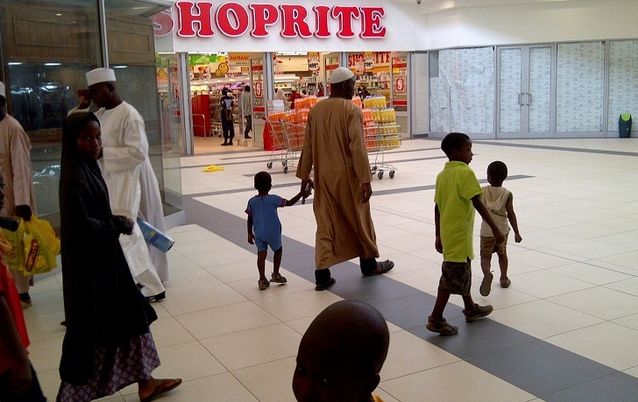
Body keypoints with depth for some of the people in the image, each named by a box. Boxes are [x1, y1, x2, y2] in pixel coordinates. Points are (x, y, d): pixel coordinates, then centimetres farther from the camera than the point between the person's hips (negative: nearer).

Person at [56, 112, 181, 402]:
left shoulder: (88, 168, 7)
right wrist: (119, 225, -13)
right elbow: (81, 225, -25)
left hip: (104, 257, 10)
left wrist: (115, 222, 0)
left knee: (129, 316, 15)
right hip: (88, 263, -9)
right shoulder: (74, 179, -22)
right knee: (91, 329, 4)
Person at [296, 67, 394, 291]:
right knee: (359, 219, 14)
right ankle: (369, 263, 31)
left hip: (323, 177, 4)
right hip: (347, 176, -4)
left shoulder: (315, 110, 4)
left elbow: (308, 146, 8)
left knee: (325, 223, 7)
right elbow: (357, 147, -18)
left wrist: (304, 174, 16)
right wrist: (365, 180, -16)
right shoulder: (351, 110, -13)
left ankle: (322, 274, 2)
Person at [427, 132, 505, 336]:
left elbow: (437, 207, 11)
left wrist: (438, 235, 18)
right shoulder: (465, 173, -15)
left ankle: (470, 308, 39)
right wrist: (495, 228, -16)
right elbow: (478, 204, -20)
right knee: (452, 277, -2)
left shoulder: (442, 175, 8)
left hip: (447, 233, 9)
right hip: (459, 234, -9)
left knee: (463, 271, 23)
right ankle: (436, 319, 2)